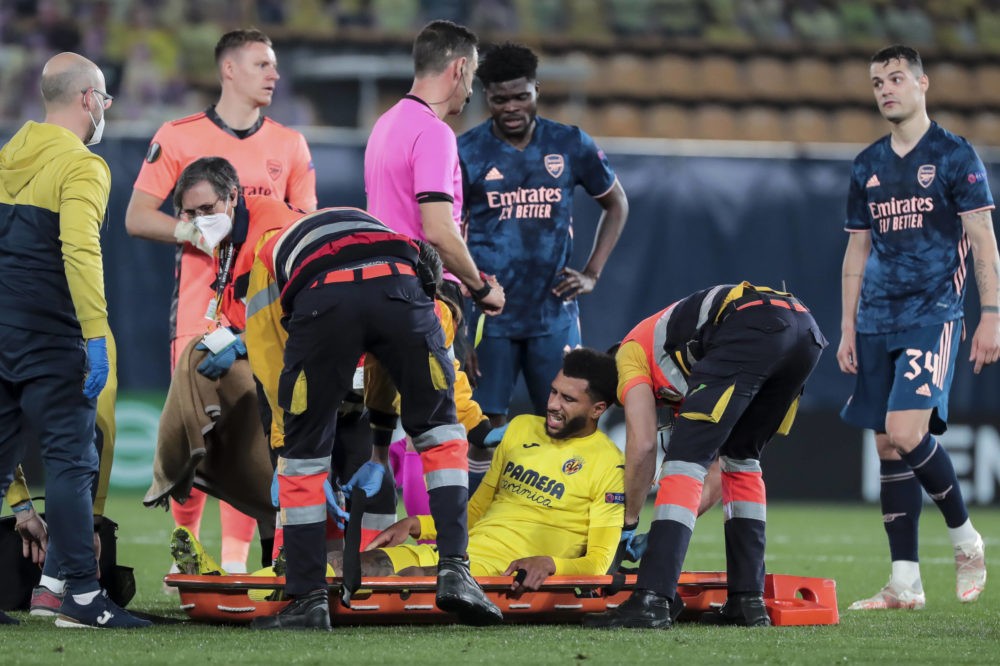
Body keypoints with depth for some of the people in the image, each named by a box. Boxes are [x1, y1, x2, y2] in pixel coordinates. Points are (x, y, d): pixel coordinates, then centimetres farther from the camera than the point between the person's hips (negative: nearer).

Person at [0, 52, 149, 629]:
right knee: (73, 460, -4)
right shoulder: (82, 166, -9)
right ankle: (81, 593, -7)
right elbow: (80, 251, -22)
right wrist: (97, 336, -25)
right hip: (49, 337, -7)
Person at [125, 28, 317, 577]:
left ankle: (235, 562, 0)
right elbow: (137, 217, 2)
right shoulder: (178, 138, 4)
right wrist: (194, 232, -13)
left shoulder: (288, 145, 13)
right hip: (198, 306, -2)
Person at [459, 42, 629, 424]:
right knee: (488, 424, -4)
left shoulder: (570, 145, 4)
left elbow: (616, 204, 19)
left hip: (554, 313, 2)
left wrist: (592, 274, 8)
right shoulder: (466, 153, -2)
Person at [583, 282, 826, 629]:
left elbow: (642, 444, 10)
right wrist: (672, 528, 39)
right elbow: (720, 465, 40)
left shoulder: (631, 353, 22)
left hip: (752, 329, -8)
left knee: (686, 458, -5)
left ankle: (651, 600, -16)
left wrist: (628, 522, 19)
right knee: (740, 457, 24)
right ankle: (748, 600, 18)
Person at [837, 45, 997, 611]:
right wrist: (848, 326, 13)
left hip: (933, 316, -6)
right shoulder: (868, 166, 14)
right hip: (877, 325, 6)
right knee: (888, 447, 2)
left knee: (906, 433, -20)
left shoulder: (954, 155, -2)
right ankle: (905, 583, 4)